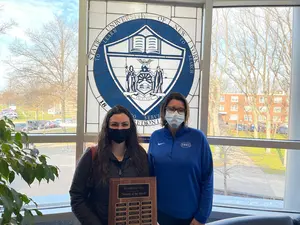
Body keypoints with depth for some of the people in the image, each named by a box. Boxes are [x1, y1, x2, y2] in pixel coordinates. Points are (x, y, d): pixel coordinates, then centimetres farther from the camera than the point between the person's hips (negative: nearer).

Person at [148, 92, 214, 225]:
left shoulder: (198, 137, -10)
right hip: (162, 211, 2)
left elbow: (207, 180, -8)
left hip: (190, 214, -2)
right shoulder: (155, 137, -2)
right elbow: (150, 174, 5)